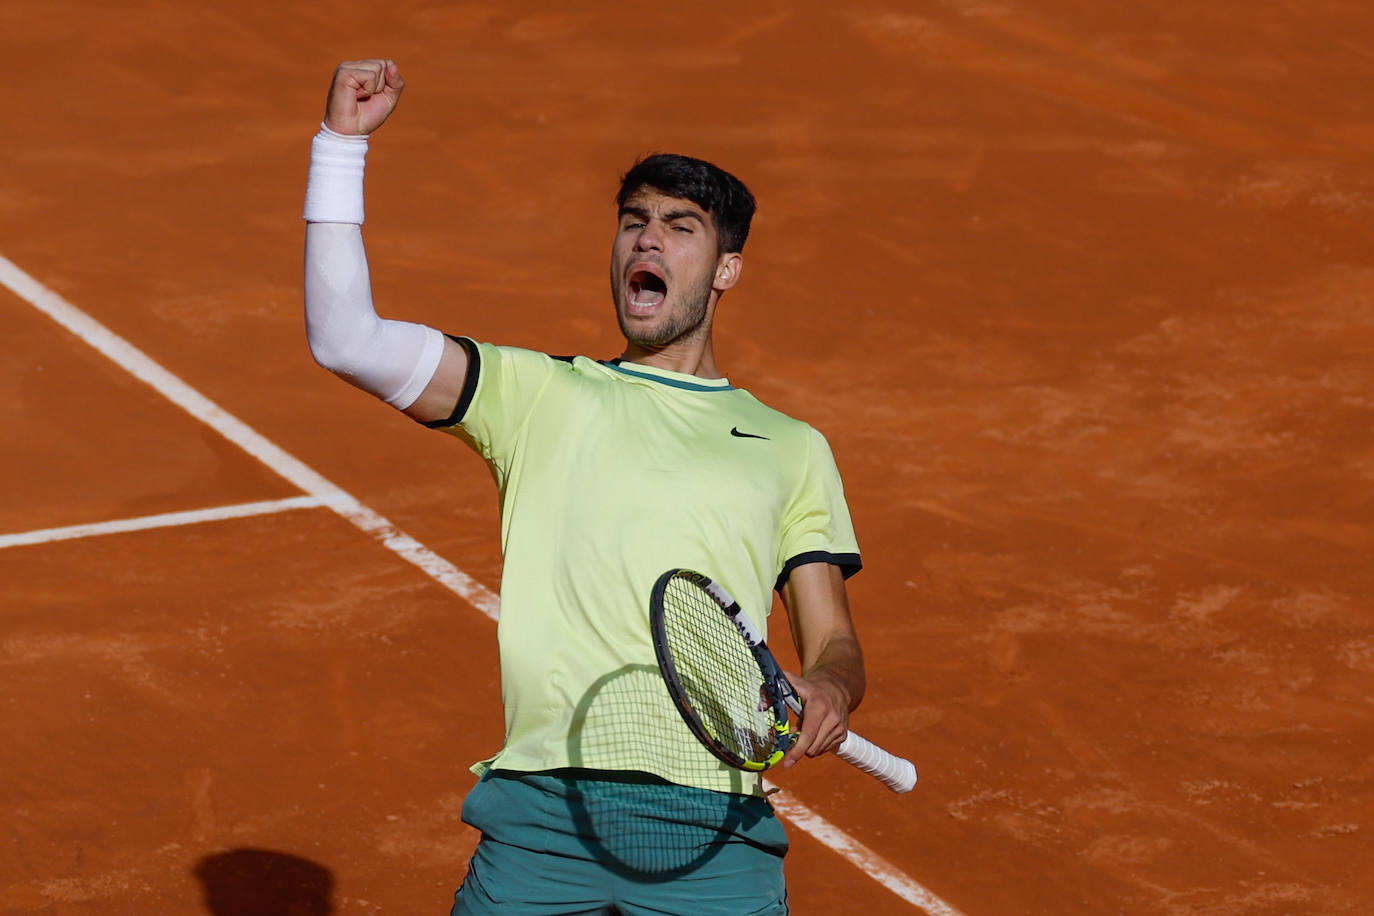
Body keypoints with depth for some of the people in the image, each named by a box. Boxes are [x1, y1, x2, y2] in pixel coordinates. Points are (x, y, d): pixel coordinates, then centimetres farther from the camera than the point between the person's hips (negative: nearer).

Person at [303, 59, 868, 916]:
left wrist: (829, 691, -10)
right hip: (544, 806, 0)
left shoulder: (792, 448, 20)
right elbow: (346, 339, 7)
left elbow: (834, 641, 15)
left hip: (712, 823, 0)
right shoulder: (539, 394, 17)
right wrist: (343, 141, 5)